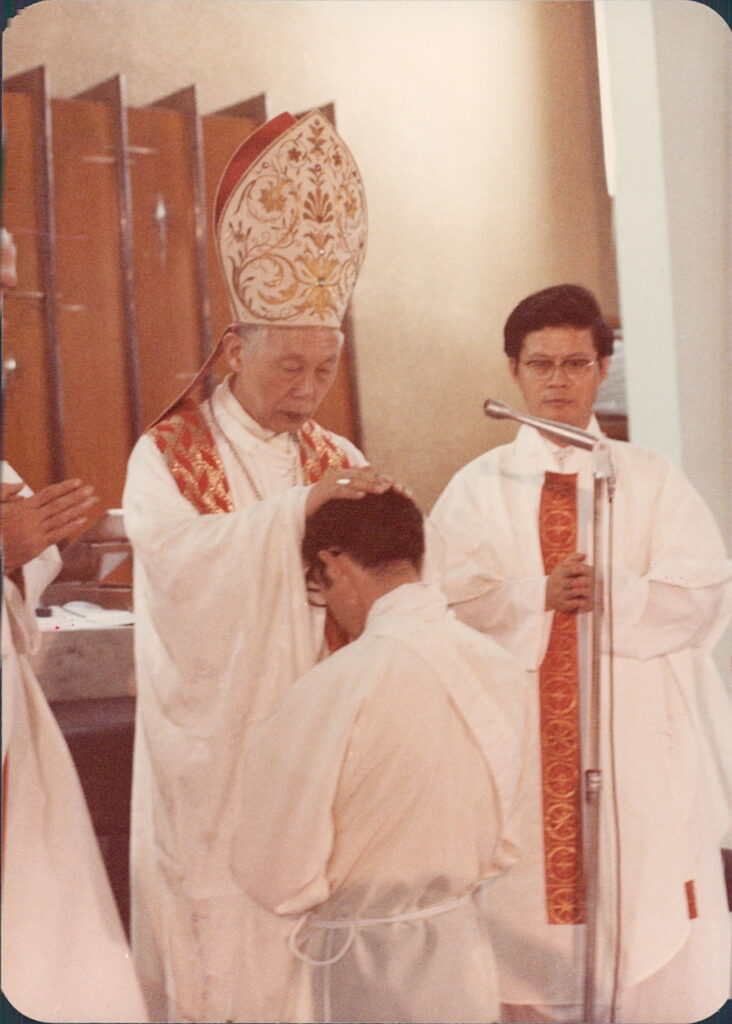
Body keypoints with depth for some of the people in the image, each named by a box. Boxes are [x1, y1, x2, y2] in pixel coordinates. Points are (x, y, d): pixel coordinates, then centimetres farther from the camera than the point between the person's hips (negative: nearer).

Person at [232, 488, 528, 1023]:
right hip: (466, 958, 6)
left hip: (362, 977, -5)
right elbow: (499, 846, 7)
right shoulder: (501, 668, -5)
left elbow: (277, 878, -16)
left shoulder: (338, 687, -25)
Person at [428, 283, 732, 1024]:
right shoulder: (478, 488, 4)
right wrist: (538, 596, -19)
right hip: (523, 741, 0)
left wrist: (611, 591, -20)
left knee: (649, 929, 2)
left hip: (636, 741, 0)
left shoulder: (650, 480, 5)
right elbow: (445, 609, -5)